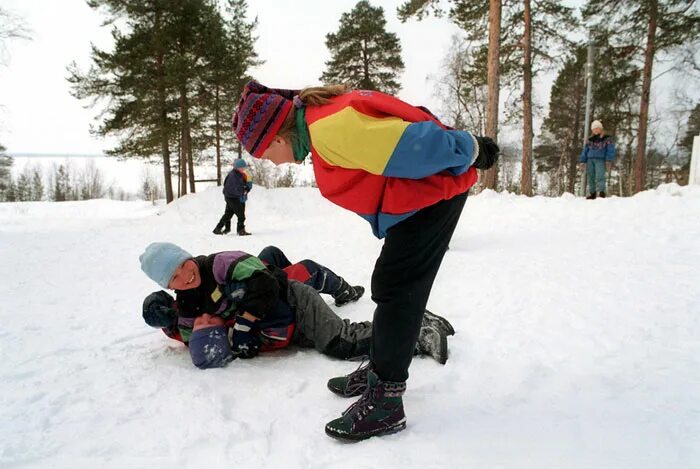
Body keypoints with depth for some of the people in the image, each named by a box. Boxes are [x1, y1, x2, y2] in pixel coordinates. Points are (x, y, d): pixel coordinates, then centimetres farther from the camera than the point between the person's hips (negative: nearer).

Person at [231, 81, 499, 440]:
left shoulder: (330, 129, -27)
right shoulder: (321, 122, 7)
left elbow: (413, 144, -27)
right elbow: (387, 138, 15)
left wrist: (469, 152, -13)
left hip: (432, 192, -10)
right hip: (421, 196, 10)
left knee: (396, 293, -8)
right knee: (388, 287, 16)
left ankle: (385, 401, 2)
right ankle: (381, 370, 31)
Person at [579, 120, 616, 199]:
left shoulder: (607, 139, 7)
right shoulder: (590, 140, 17)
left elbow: (610, 150, 0)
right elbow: (584, 151, 18)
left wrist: (609, 161, -11)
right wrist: (582, 161, 10)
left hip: (600, 160, -4)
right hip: (590, 160, 4)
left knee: (600, 176, -20)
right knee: (591, 177, 3)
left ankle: (601, 192, -29)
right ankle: (592, 193, 10)